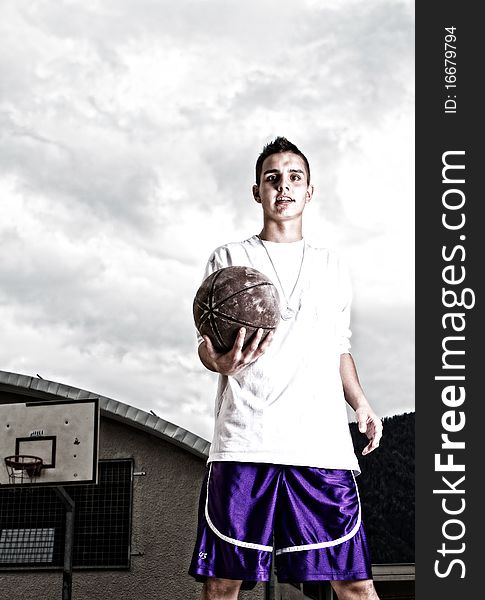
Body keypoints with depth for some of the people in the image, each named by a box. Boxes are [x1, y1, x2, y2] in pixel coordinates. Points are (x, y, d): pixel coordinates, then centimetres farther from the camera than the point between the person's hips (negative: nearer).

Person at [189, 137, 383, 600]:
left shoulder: (333, 267, 23)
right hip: (244, 441, -2)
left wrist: (359, 402, 9)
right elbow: (206, 345, 9)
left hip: (323, 441, 2)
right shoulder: (229, 259, 15)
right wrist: (222, 359, -17)